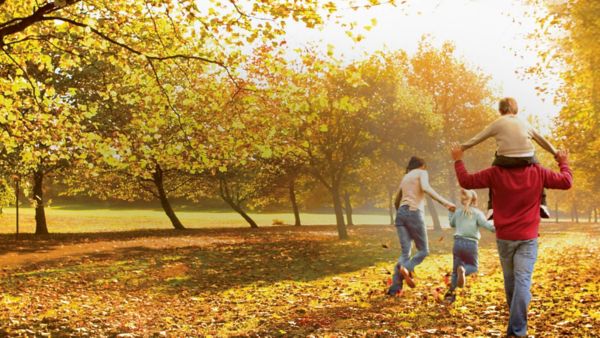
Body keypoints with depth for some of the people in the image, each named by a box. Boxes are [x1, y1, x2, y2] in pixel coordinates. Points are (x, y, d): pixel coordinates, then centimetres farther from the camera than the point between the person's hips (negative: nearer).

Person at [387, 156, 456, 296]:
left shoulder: (405, 177, 28)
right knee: (423, 250, 6)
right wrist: (444, 202, -21)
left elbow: (396, 202, 33)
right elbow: (425, 188, -15)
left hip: (401, 213, 6)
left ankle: (394, 288, -13)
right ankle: (407, 267, -24)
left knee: (405, 252, 3)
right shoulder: (422, 173, 8)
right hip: (414, 213, -6)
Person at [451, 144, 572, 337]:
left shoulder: (496, 173, -8)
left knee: (510, 281, 15)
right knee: (522, 281, -7)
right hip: (528, 238, -1)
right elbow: (566, 182, 4)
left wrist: (458, 160, 10)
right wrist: (564, 163, 22)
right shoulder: (538, 172, -4)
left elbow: (466, 182, -3)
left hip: (504, 237, 1)